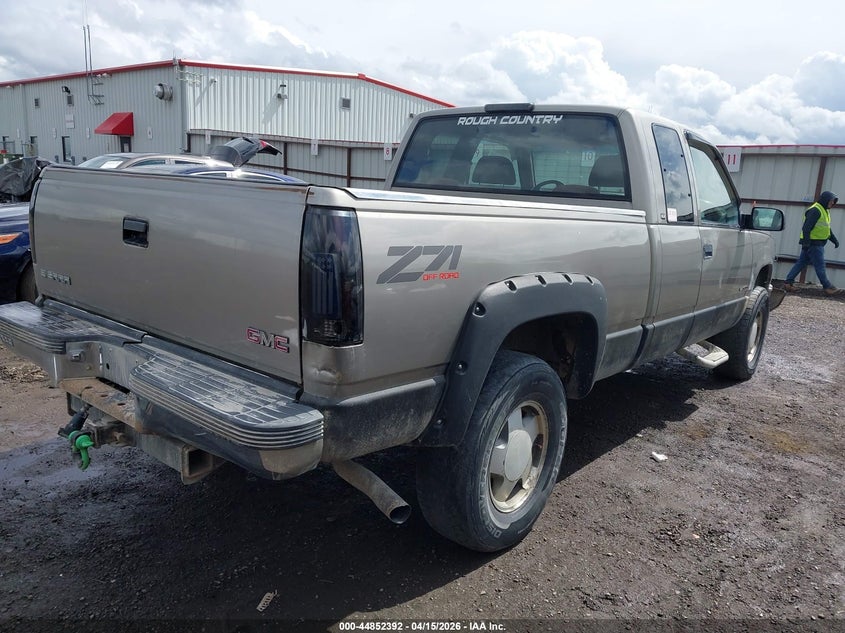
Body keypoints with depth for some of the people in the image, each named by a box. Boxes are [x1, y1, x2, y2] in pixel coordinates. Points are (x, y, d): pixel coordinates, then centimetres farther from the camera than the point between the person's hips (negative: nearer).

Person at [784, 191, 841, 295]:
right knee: (820, 266, -4)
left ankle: (788, 283, 9)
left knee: (801, 263, 9)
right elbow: (806, 227, -22)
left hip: (817, 243, 11)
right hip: (813, 243, -11)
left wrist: (834, 240, 23)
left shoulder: (824, 210, 19)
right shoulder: (815, 210, -15)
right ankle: (827, 287, 2)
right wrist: (806, 242, -25)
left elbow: (827, 228, 27)